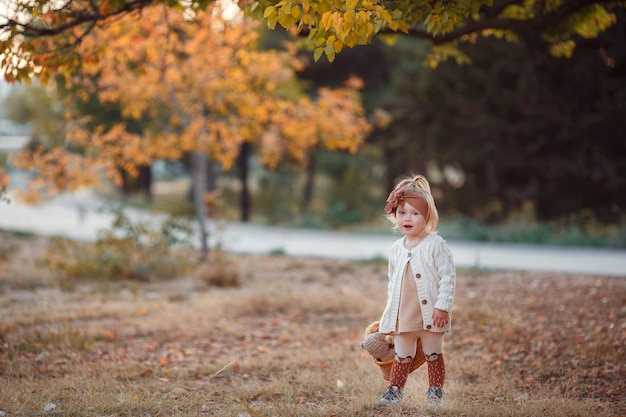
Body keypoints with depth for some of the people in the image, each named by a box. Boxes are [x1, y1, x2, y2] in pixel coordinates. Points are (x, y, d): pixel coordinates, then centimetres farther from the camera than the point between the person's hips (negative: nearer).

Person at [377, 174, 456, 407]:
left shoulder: (435, 244, -11)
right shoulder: (396, 249, 6)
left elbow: (448, 276, -13)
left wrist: (442, 306, -18)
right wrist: (390, 308, 14)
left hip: (430, 314, -4)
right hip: (403, 316, 5)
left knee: (433, 354, 8)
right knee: (402, 356, 12)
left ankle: (436, 390, 18)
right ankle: (395, 390, 20)